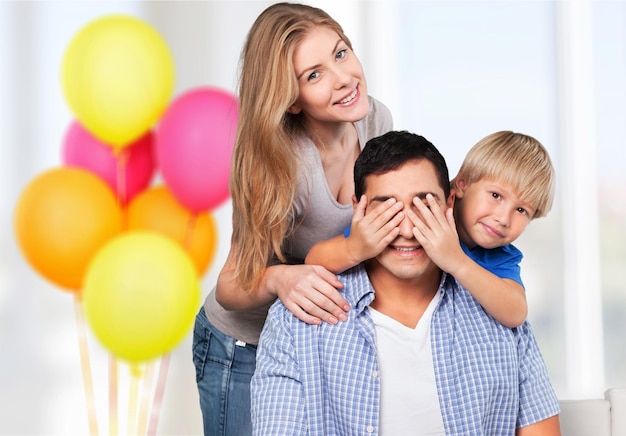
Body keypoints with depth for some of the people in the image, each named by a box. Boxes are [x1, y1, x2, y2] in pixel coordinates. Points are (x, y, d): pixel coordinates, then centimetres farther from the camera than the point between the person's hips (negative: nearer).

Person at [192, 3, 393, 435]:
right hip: (245, 350, -5)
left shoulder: (375, 119, -14)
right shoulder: (282, 166, -32)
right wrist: (278, 278, -45)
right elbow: (230, 287, -25)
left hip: (330, 335, 6)